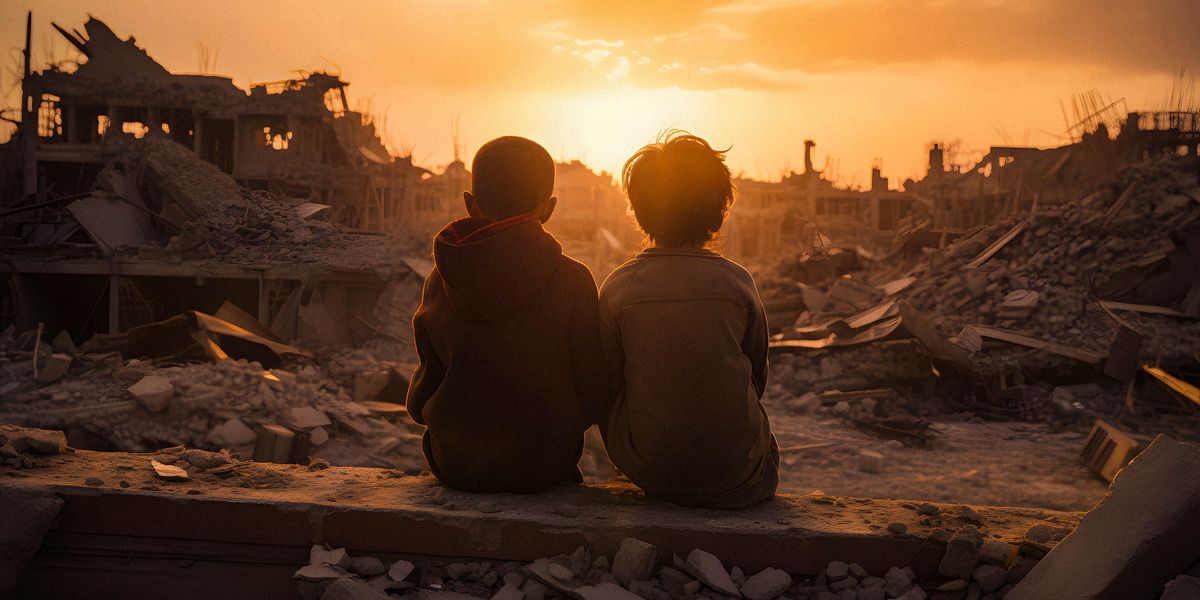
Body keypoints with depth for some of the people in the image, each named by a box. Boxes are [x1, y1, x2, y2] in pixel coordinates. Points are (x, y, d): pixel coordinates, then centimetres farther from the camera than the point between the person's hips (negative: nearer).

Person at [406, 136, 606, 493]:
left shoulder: (440, 280, -7)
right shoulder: (572, 282, -16)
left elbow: (419, 403, 0)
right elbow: (590, 396, -10)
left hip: (453, 463, 2)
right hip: (539, 464, -2)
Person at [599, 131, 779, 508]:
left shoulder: (617, 288, -8)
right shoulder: (737, 282, -6)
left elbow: (608, 388, 0)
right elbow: (757, 381, 5)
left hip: (649, 472, 1)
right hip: (739, 477, 0)